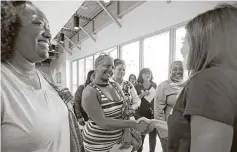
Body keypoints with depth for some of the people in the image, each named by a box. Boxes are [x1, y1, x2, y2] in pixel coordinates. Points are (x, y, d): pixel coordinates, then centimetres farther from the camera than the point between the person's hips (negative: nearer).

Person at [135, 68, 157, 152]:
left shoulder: (154, 85, 4)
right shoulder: (137, 86, -7)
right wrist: (143, 94, -20)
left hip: (153, 113, 3)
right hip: (141, 114, -3)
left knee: (153, 134, 10)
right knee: (141, 135, 7)